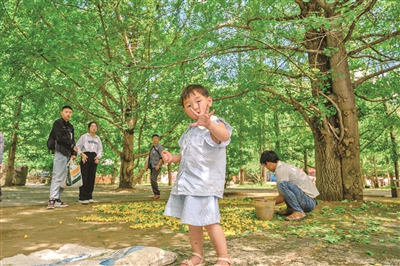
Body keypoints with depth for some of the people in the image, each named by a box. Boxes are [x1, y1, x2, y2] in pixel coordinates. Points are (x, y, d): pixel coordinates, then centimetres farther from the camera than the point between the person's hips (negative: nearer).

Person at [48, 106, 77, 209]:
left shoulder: (70, 126, 21)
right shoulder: (58, 123, 0)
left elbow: (72, 140, 14)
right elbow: (60, 137, -12)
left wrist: (74, 153, 1)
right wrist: (72, 146, -4)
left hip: (68, 153, 7)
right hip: (60, 152, -7)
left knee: (64, 177, 5)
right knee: (57, 176, -12)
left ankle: (57, 199, 9)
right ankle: (52, 200, -14)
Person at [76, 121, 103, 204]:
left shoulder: (98, 138, 17)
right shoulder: (84, 136, 6)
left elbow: (100, 150, 15)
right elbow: (78, 146, 2)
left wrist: (98, 157, -1)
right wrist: (82, 154, -13)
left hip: (94, 158, 4)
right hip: (85, 157, -4)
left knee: (92, 177, 4)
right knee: (84, 177, -7)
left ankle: (89, 196, 12)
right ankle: (82, 197, -3)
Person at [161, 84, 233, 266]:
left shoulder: (214, 123, -9)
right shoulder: (191, 131, 17)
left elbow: (224, 135, -35)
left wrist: (208, 123, -55)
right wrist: (173, 158, 11)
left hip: (205, 182, -8)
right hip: (187, 181, 9)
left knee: (209, 221, -6)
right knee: (193, 221, 15)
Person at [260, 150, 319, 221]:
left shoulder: (280, 170, -16)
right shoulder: (285, 166, 13)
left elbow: (282, 197, -13)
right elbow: (283, 194, 23)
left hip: (308, 202, -10)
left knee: (282, 184, -27)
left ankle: (299, 212, -16)